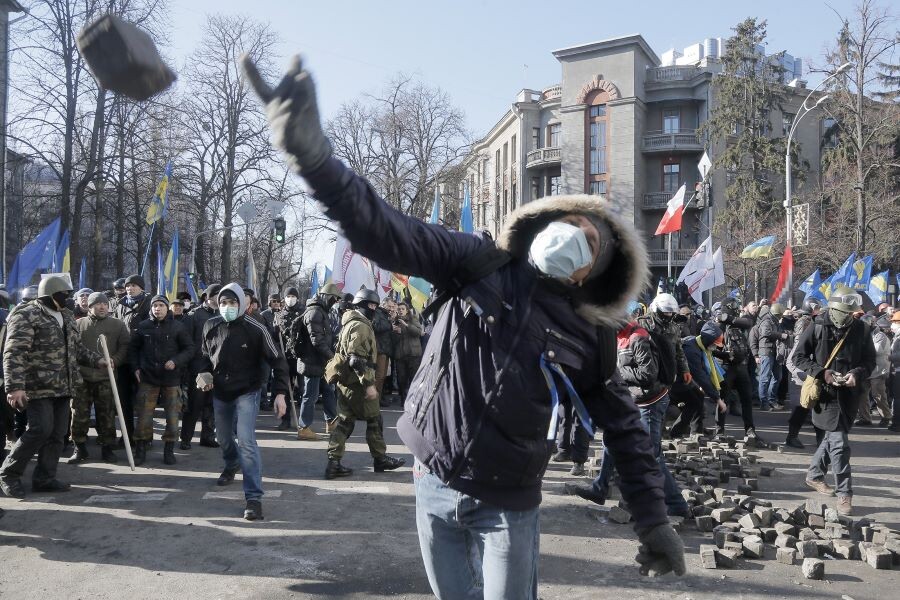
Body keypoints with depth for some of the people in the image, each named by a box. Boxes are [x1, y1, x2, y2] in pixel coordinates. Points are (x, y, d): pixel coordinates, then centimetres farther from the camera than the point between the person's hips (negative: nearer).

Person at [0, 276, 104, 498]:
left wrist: (96, 359, 11)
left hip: (63, 387, 8)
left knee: (57, 434, 7)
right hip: (38, 386, -8)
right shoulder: (27, 315, -10)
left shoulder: (66, 316, 16)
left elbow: (76, 346, 27)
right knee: (41, 430, -12)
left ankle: (44, 478, 17)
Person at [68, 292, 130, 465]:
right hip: (81, 378, 1)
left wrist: (114, 360, -11)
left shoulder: (118, 325, 7)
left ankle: (107, 448, 15)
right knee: (79, 415, 4)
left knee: (106, 416, 4)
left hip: (106, 378, -1)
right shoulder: (78, 324, 10)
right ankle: (80, 448, 15)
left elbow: (125, 346, 5)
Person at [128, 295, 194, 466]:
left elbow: (189, 348, 1)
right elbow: (133, 348, 16)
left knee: (172, 416, 3)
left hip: (171, 378, -1)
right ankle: (140, 450, 13)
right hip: (148, 378, 1)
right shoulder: (143, 327, 4)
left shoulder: (177, 327, -2)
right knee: (144, 417, 1)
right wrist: (136, 367, 5)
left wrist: (176, 361, -13)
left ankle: (169, 450, 16)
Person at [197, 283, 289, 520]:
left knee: (246, 441, -19)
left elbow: (277, 360, -14)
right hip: (220, 393, 5)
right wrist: (205, 374, -6)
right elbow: (206, 354, 14)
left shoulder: (255, 329, -18)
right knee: (223, 437, 23)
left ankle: (254, 497, -14)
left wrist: (280, 393, -21)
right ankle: (232, 465, 57)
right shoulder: (211, 326, -5)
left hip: (247, 392, -5)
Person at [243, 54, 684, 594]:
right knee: (454, 596, 16)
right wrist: (314, 154, -34)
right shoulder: (479, 264, -6)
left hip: (507, 504, -1)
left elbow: (625, 428, 3)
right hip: (434, 487, 1)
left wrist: (654, 520, -1)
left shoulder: (592, 335, -3)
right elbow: (389, 233, -18)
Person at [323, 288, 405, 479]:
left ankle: (334, 463, 5)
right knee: (374, 420, 4)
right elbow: (358, 359, -24)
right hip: (357, 382, -10)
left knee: (345, 421, 9)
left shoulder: (350, 323, 18)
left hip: (345, 381, 10)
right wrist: (369, 384, -24)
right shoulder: (360, 326, -15)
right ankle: (380, 459, 16)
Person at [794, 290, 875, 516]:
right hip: (826, 393, -4)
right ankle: (844, 493, 0)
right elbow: (799, 356, -4)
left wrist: (857, 373, -13)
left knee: (831, 438, 17)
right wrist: (822, 373, -17)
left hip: (849, 394, 4)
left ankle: (814, 475, 38)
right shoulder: (818, 327, -7)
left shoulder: (861, 330, 2)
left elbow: (870, 361, 8)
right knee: (839, 444, -8)